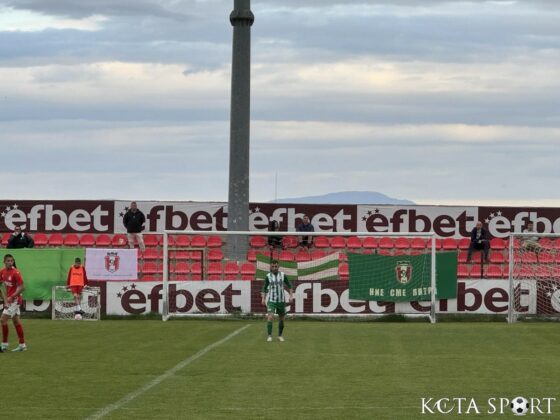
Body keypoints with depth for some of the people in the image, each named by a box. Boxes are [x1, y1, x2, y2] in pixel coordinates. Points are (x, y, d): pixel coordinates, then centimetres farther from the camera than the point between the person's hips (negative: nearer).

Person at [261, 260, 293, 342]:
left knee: (281, 319, 9)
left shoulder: (283, 275, 0)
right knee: (270, 317, -18)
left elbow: (289, 285, 9)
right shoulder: (268, 276, -2)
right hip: (271, 300, -2)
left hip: (281, 300, 2)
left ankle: (280, 335, 24)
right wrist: (263, 298, -4)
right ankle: (269, 336, -15)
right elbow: (264, 288, 6)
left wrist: (291, 296, -1)